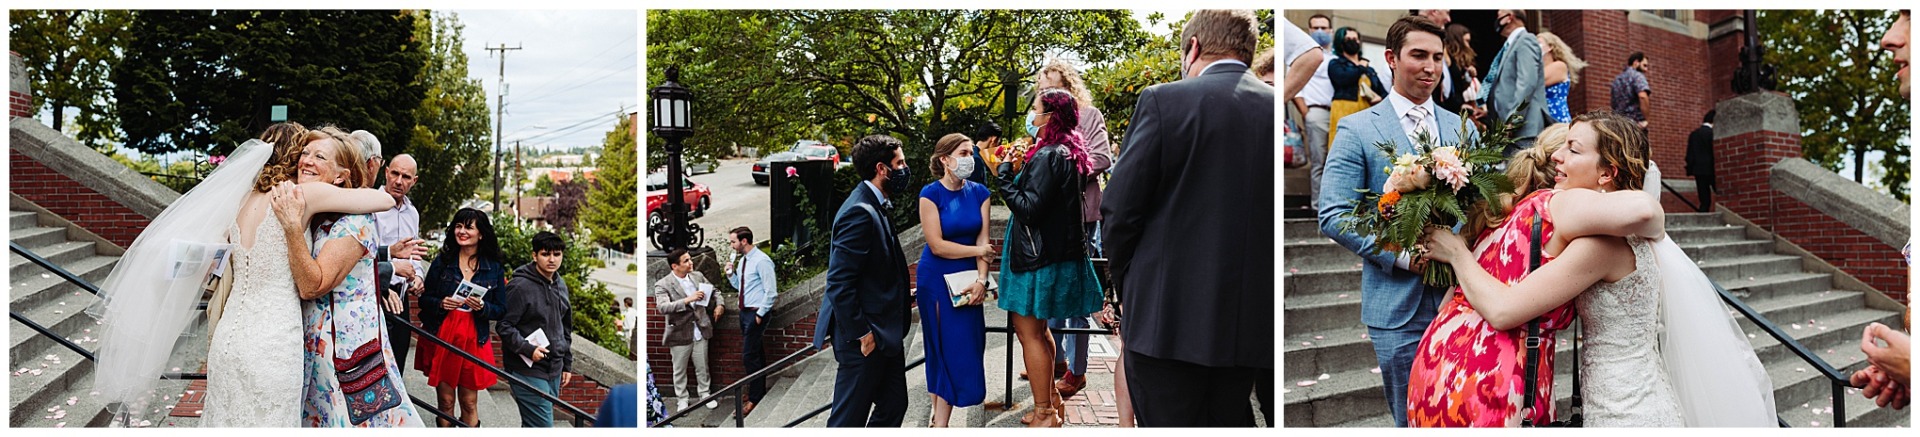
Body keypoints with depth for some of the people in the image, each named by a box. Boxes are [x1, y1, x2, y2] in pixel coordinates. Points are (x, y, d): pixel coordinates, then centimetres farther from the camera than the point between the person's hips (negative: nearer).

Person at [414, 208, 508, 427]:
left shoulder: (494, 268, 3)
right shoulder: (442, 261, 4)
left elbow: (501, 309, 5)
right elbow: (424, 299, 6)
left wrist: (482, 307, -15)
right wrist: (441, 304, -14)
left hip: (474, 340, 0)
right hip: (441, 337, 0)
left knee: (469, 403, 3)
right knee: (445, 401, 4)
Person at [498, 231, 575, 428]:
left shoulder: (561, 286, 12)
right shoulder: (520, 286, -13)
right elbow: (504, 326, -14)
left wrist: (567, 363, 20)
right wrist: (528, 349, -23)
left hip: (554, 370, 8)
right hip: (528, 370, -8)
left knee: (532, 425, 14)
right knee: (543, 426, -11)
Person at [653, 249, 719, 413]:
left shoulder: (698, 276, 3)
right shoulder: (663, 284, -13)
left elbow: (713, 290, 19)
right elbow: (662, 307, -28)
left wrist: (718, 305, 1)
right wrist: (687, 300, -32)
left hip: (700, 330, 4)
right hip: (680, 333, -4)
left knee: (702, 367, 14)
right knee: (680, 369, 11)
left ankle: (705, 394, 30)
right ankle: (683, 399, 25)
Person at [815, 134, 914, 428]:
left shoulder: (876, 206, 10)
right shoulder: (860, 212, -22)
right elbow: (839, 283, -25)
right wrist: (860, 334, -20)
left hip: (886, 333, 10)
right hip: (866, 339, -10)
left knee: (893, 406, 17)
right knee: (849, 418, 1)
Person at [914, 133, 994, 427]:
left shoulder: (979, 193, 0)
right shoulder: (931, 194, -12)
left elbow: (982, 239, -5)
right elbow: (937, 245, -16)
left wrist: (981, 279, -16)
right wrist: (980, 251, -10)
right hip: (937, 279, -4)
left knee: (966, 348, 3)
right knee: (945, 348, 3)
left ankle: (941, 415, 14)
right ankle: (940, 420, 15)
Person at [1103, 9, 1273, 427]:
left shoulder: (1164, 101, -7)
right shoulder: (1275, 107, 4)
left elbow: (1120, 212, -6)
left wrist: (1127, 289, 8)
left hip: (1168, 320, -4)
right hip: (1250, 325, 4)